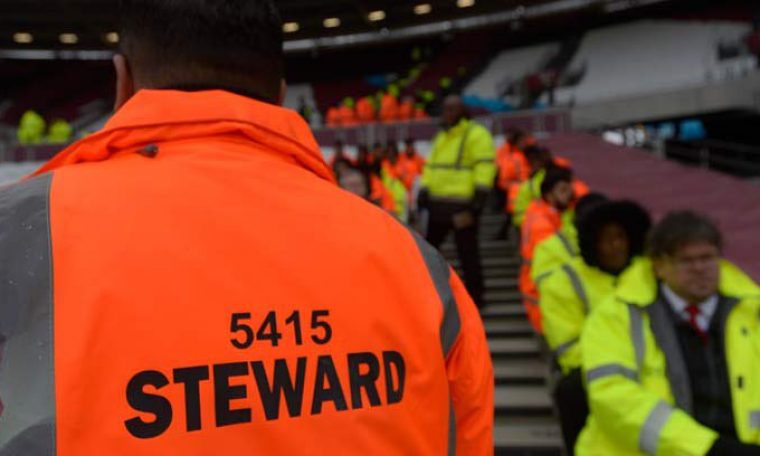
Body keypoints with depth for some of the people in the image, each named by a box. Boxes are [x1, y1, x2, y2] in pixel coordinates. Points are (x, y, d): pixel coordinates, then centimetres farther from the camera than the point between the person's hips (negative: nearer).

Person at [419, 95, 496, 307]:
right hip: (438, 203, 8)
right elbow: (431, 166, 23)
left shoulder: (477, 134, -5)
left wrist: (479, 196, -21)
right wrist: (424, 191, 12)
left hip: (462, 205, -8)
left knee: (467, 251, -2)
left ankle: (474, 296, 10)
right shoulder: (441, 137, 20)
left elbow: (485, 166, -14)